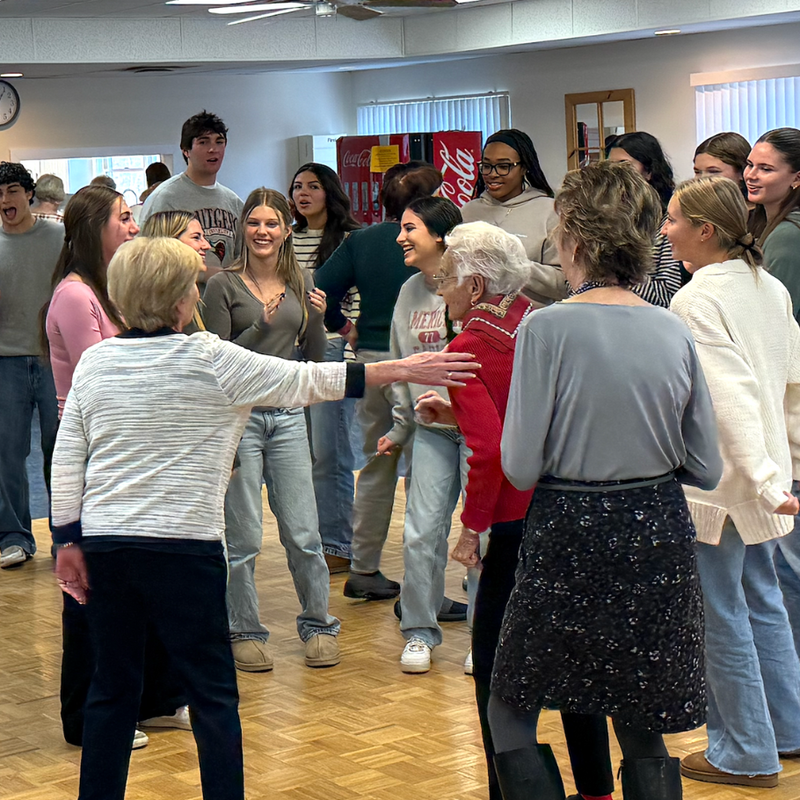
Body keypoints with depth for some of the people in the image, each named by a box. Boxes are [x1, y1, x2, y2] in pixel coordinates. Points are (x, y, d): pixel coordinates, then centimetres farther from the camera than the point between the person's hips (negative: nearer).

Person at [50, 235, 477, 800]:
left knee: (113, 688, 14)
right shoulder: (212, 361, -8)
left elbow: (66, 462, 7)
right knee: (213, 693, 3)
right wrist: (404, 370, 4)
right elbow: (310, 382, -3)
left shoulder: (95, 362, 5)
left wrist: (70, 539, 15)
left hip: (105, 542, 5)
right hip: (184, 543, -5)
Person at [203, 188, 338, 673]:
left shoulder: (301, 283, 8)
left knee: (303, 533, 4)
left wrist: (318, 319, -7)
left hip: (288, 417, 3)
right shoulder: (224, 285, -4)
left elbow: (316, 358, 11)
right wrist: (261, 327, -19)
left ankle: (318, 624, 20)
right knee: (242, 537, 2)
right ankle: (246, 632, 16)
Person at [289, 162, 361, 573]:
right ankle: (309, 539, 21)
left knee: (329, 453, -5)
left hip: (331, 349, -6)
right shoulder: (289, 241, 13)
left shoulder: (350, 240, -4)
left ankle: (337, 546, 3)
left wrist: (351, 357, -13)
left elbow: (358, 303, -7)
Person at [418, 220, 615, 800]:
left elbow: (490, 450, -21)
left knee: (496, 662, 5)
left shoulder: (469, 347, -11)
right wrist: (457, 414, 15)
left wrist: (472, 527, -12)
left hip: (518, 522, -7)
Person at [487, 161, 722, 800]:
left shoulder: (548, 328, -13)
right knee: (643, 731, 14)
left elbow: (521, 469, -12)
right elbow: (707, 470, 4)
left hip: (571, 538, -4)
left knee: (510, 709, 12)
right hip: (659, 536, 4)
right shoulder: (674, 332, -1)